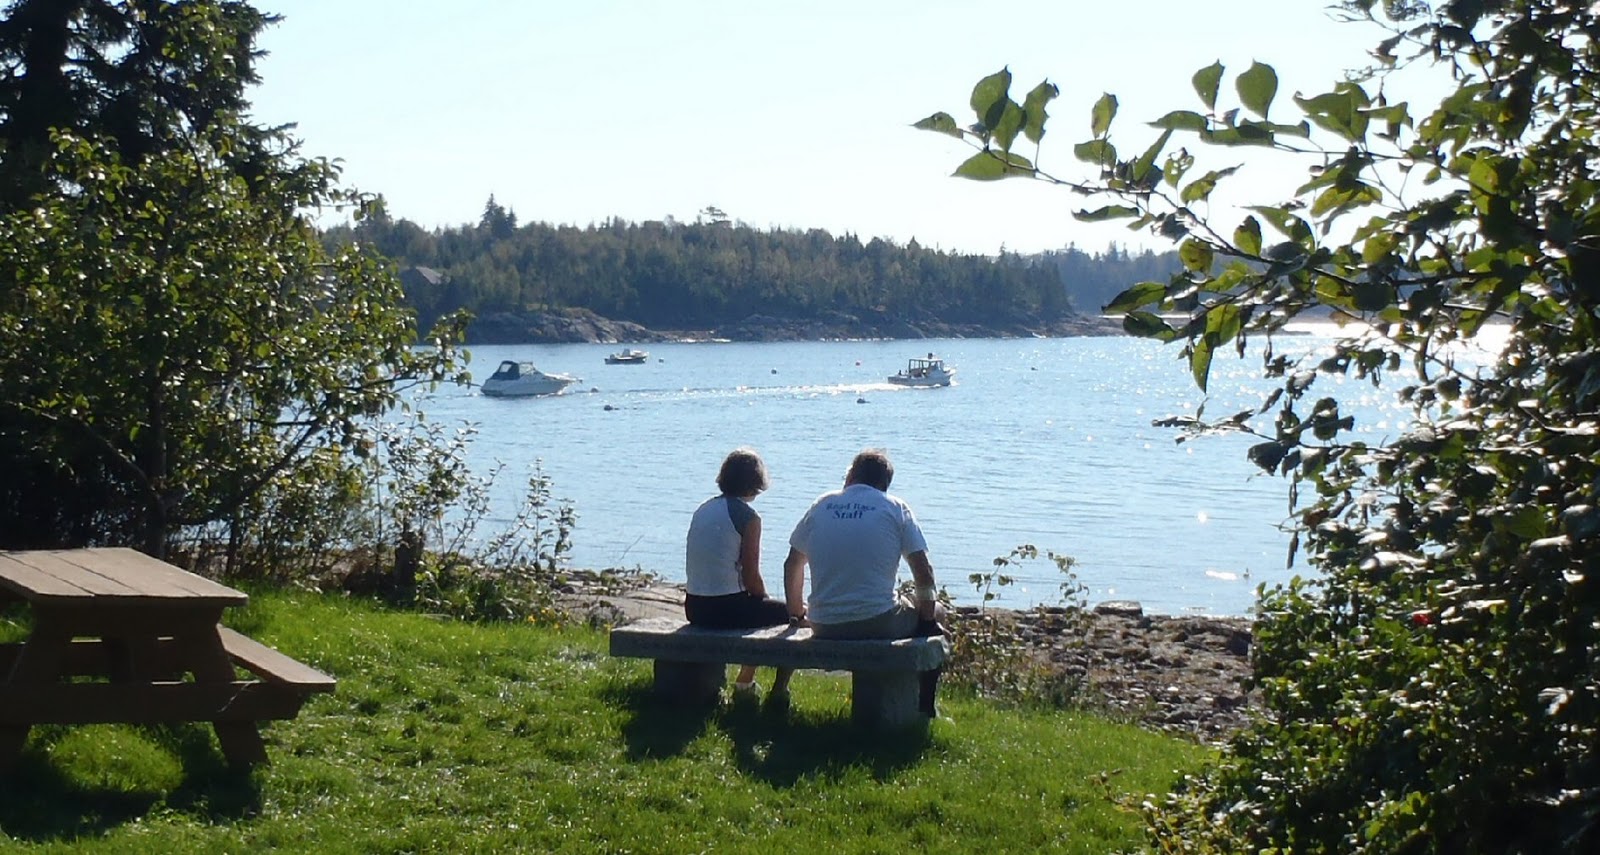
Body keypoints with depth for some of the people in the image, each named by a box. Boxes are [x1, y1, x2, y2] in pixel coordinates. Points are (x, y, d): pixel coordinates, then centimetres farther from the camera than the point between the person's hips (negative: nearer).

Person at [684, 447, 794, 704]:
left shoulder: (703, 509, 10)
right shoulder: (747, 516, -12)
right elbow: (751, 577, -12)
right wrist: (766, 601, 9)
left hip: (694, 608, 8)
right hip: (726, 608, -8)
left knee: (755, 607, 36)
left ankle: (744, 683, 42)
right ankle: (779, 692, 11)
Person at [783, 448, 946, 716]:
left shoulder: (821, 506, 8)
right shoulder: (895, 508, -1)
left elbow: (792, 565, 16)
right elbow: (923, 572, -4)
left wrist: (797, 612, 29)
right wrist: (929, 611, 13)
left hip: (824, 629, 4)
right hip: (878, 623, -4)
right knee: (935, 615, 24)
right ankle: (923, 709, 23)